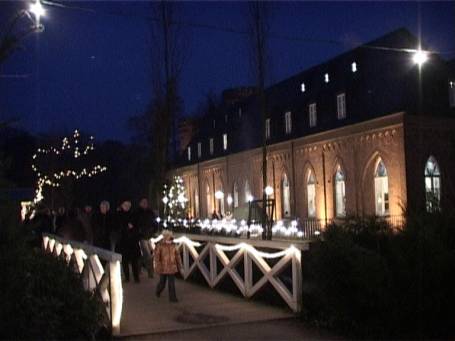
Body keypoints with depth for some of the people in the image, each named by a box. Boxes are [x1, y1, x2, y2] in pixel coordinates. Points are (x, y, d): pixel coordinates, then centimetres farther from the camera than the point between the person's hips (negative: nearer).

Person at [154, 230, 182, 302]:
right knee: (162, 283, 10)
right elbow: (156, 256, -16)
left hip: (172, 267, 3)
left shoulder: (173, 245, 0)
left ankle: (172, 297, 5)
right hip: (163, 268, -3)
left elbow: (177, 255, 7)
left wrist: (179, 264, 8)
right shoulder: (160, 246, -13)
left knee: (172, 283, 0)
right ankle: (158, 291, 40)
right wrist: (158, 267, -21)